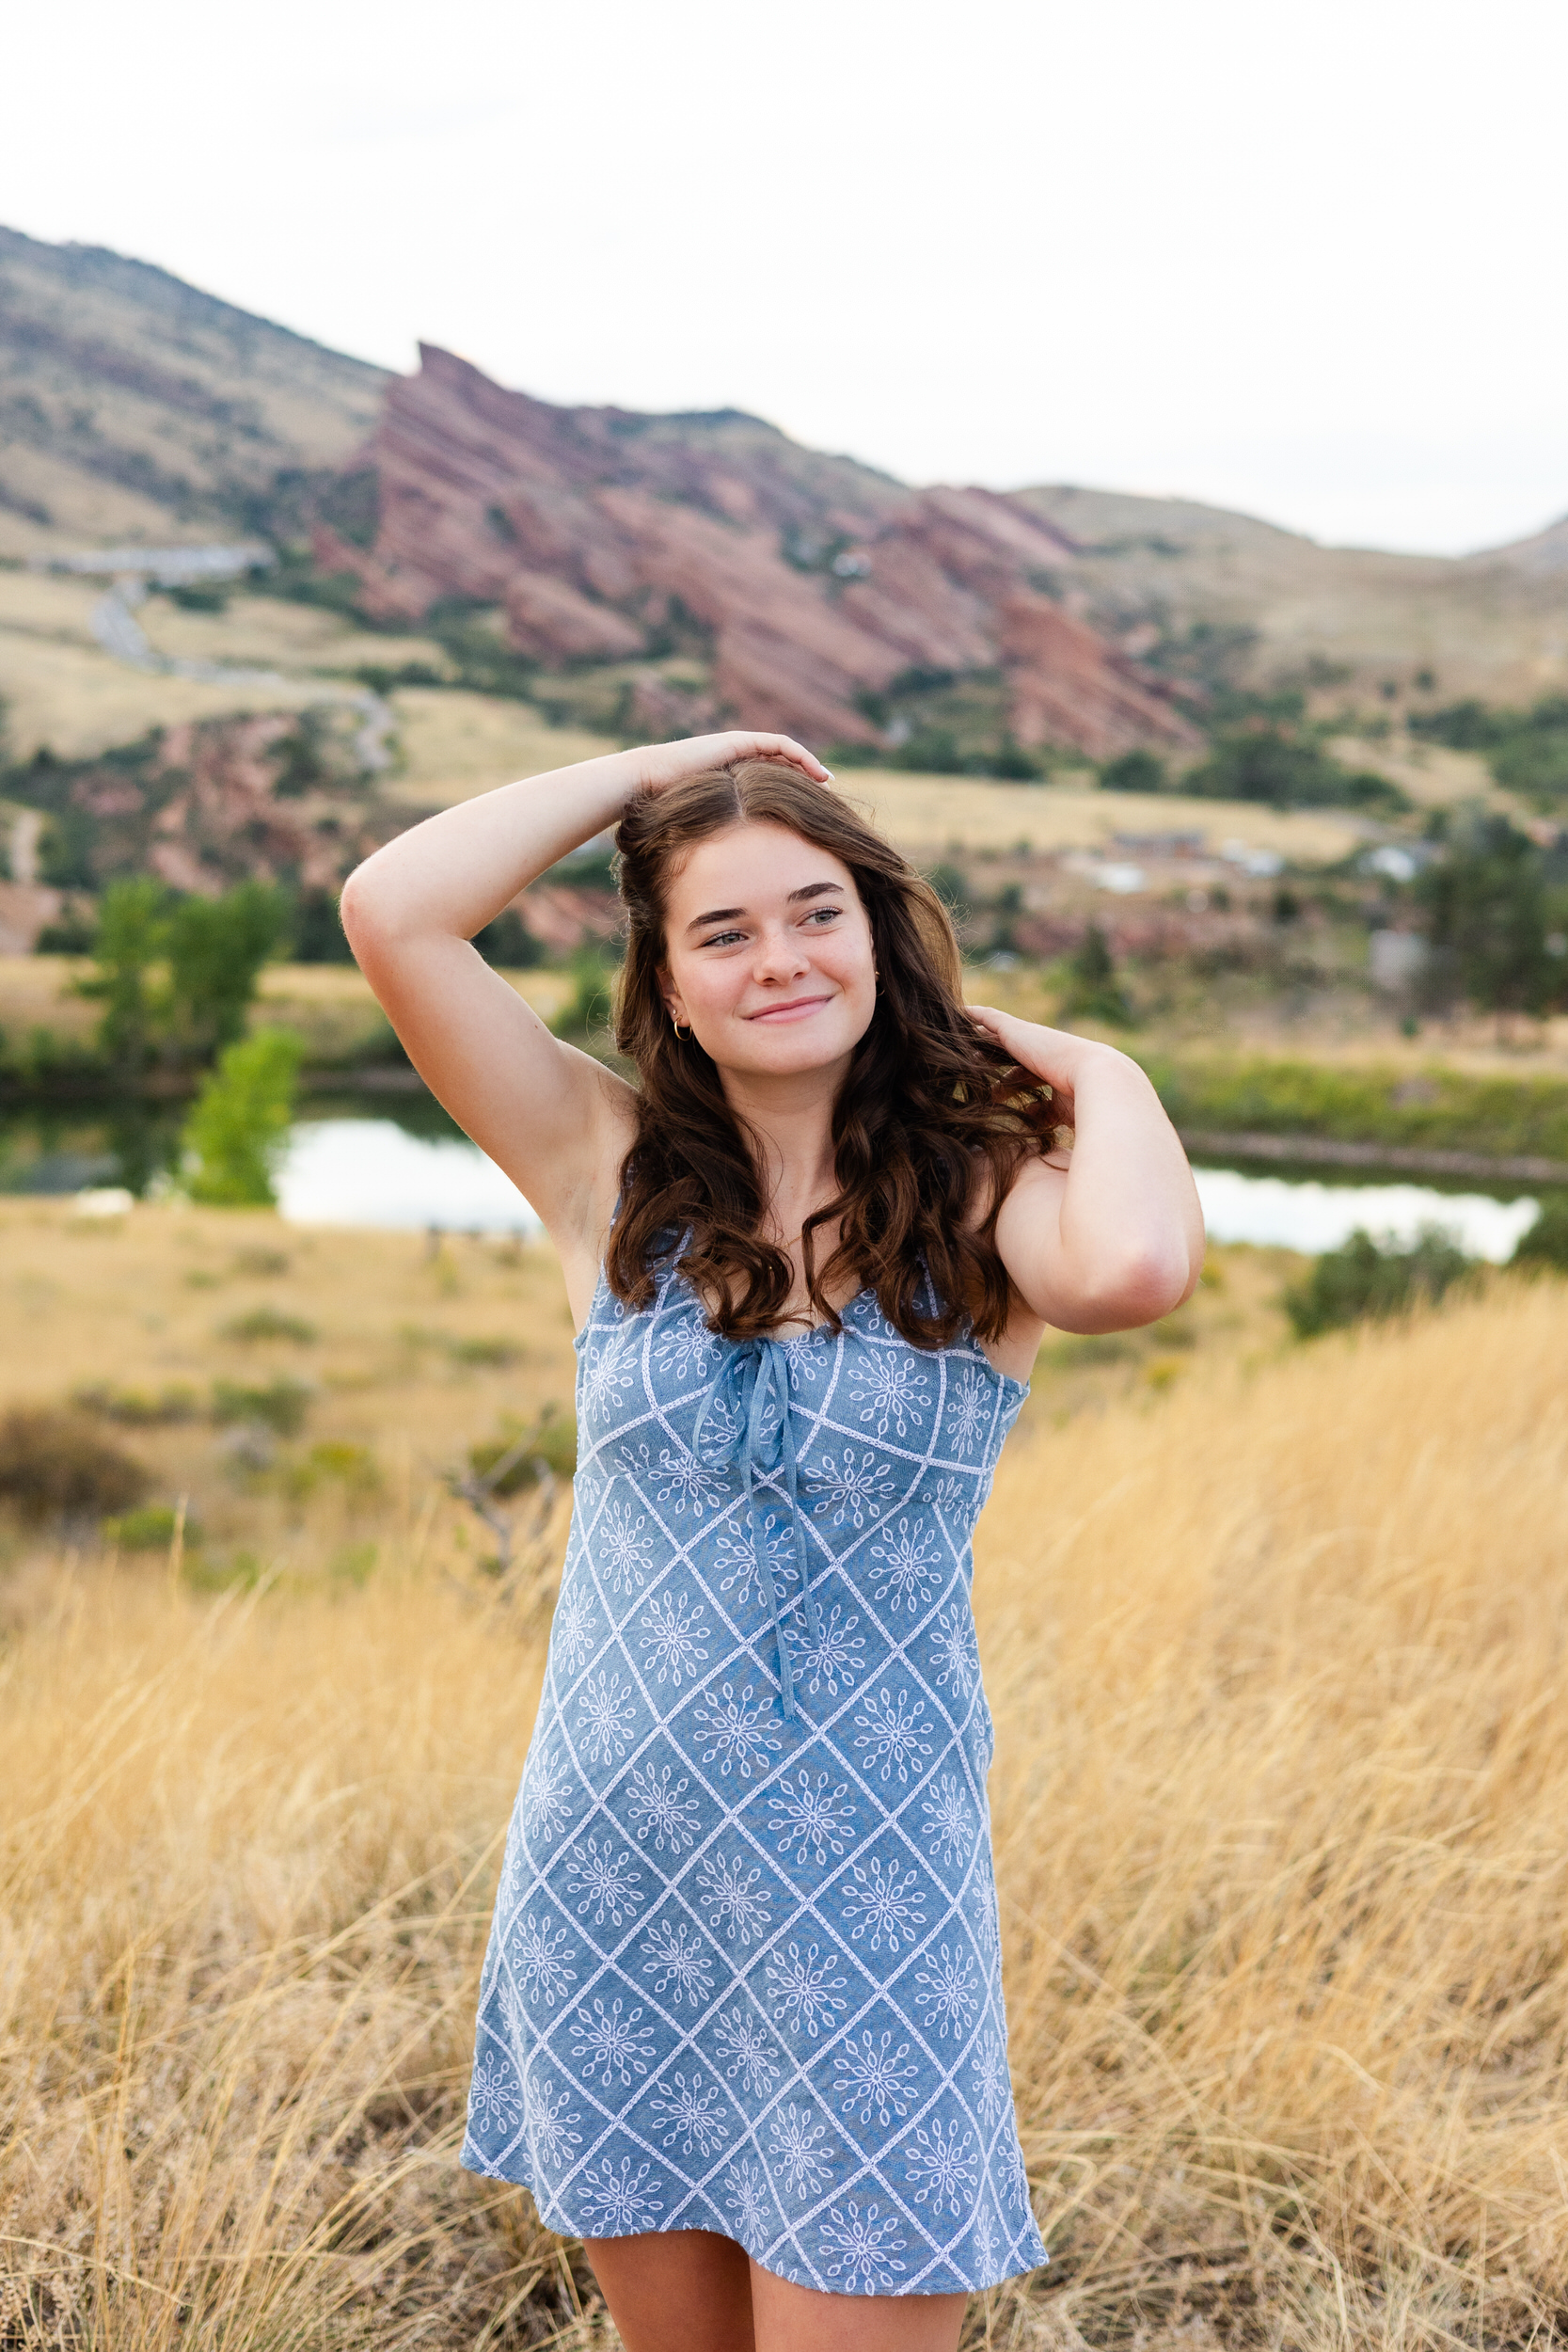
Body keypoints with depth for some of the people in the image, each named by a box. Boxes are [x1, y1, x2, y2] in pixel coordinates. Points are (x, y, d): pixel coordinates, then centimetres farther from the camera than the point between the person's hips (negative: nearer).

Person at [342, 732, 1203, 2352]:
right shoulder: (614, 1174, 0)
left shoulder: (979, 1202, -6)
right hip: (610, 1873, 3)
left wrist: (1097, 1071, -12)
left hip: (864, 1893, -3)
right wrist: (661, 766, -4)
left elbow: (1136, 1270, -31)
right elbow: (390, 912, -11)